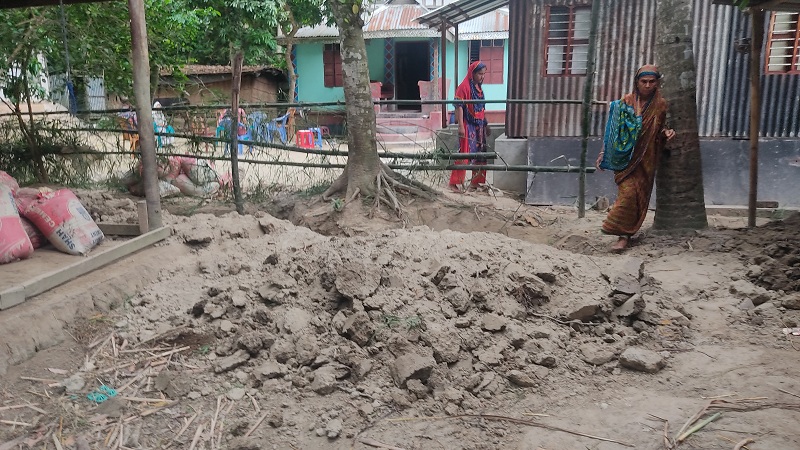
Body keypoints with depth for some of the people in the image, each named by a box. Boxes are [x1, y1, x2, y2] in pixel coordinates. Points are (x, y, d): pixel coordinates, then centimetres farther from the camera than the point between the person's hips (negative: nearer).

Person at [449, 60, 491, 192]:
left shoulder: (479, 87, 14)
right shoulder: (464, 87, -11)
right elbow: (459, 107, -16)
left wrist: (485, 124, 20)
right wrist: (461, 126, -22)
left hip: (479, 126, 8)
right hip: (468, 126, -8)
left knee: (480, 154, 10)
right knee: (464, 153, -8)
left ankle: (475, 181, 19)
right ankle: (454, 182, -2)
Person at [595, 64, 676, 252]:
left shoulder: (660, 104, 3)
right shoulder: (626, 101, -2)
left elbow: (660, 128, 16)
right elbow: (615, 129, 1)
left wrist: (666, 133, -8)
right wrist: (603, 154, -1)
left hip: (646, 158, 2)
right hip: (626, 157, -2)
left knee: (640, 196, 1)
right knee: (628, 193, -13)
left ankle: (624, 234, 9)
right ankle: (623, 233, 2)